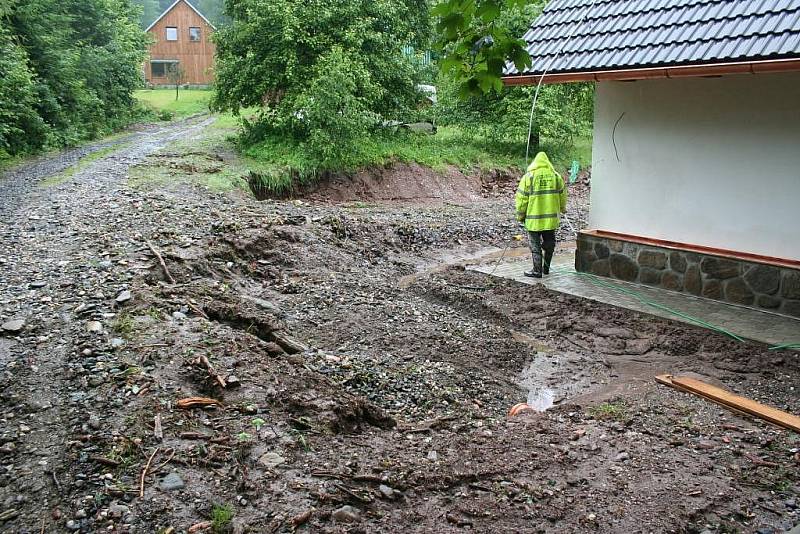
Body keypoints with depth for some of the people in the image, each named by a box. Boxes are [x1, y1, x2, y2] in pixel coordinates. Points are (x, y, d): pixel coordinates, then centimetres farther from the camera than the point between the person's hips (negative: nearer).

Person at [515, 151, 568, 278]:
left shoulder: (528, 176, -7)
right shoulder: (556, 176, 3)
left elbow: (522, 198, -7)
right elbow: (562, 194, 14)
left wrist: (520, 215, 4)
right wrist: (562, 208, 32)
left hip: (533, 218, -3)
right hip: (551, 218, 3)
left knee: (535, 245, 5)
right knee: (549, 242, 18)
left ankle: (537, 270, 7)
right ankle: (546, 268, 26)